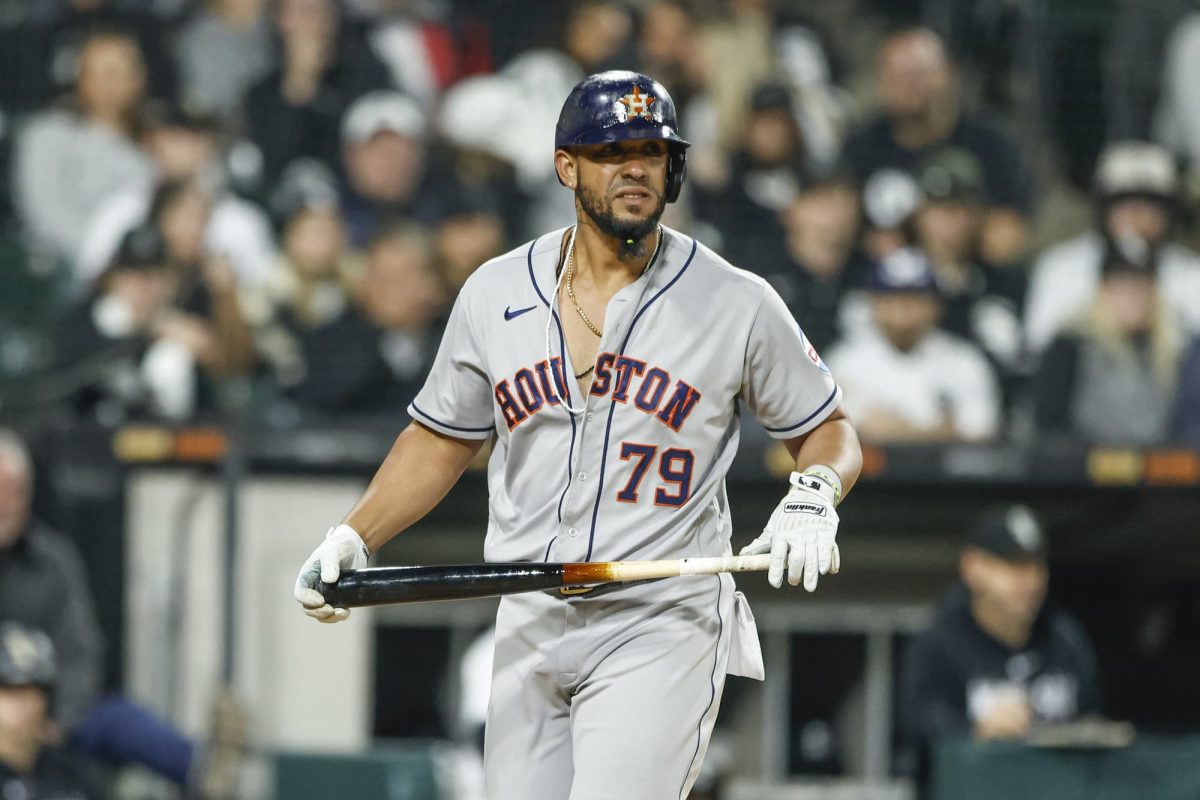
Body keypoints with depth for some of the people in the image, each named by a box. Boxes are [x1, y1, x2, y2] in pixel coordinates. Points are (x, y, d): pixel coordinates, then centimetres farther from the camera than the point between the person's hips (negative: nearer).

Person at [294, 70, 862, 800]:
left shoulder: (738, 305, -3)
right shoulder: (495, 295, 6)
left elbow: (829, 432, 7)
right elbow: (443, 440, 17)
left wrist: (813, 502, -15)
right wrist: (353, 539, 4)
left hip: (662, 633, -4)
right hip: (530, 630, 4)